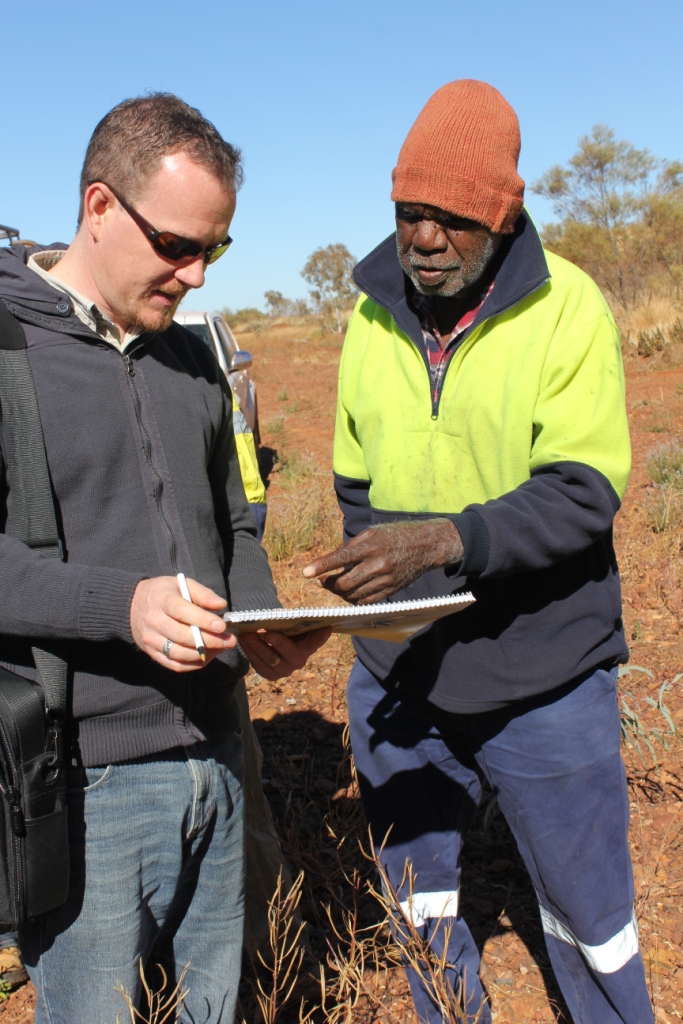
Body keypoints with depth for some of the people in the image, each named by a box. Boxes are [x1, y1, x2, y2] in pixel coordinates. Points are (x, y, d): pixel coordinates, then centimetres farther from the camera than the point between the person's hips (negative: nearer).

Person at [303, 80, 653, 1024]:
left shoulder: (568, 306, -11)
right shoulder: (371, 315, 2)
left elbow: (583, 491, -19)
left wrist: (443, 539, -33)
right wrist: (364, 575, -3)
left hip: (544, 681, -3)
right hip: (396, 676, 4)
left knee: (588, 912, 15)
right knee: (418, 904, 20)